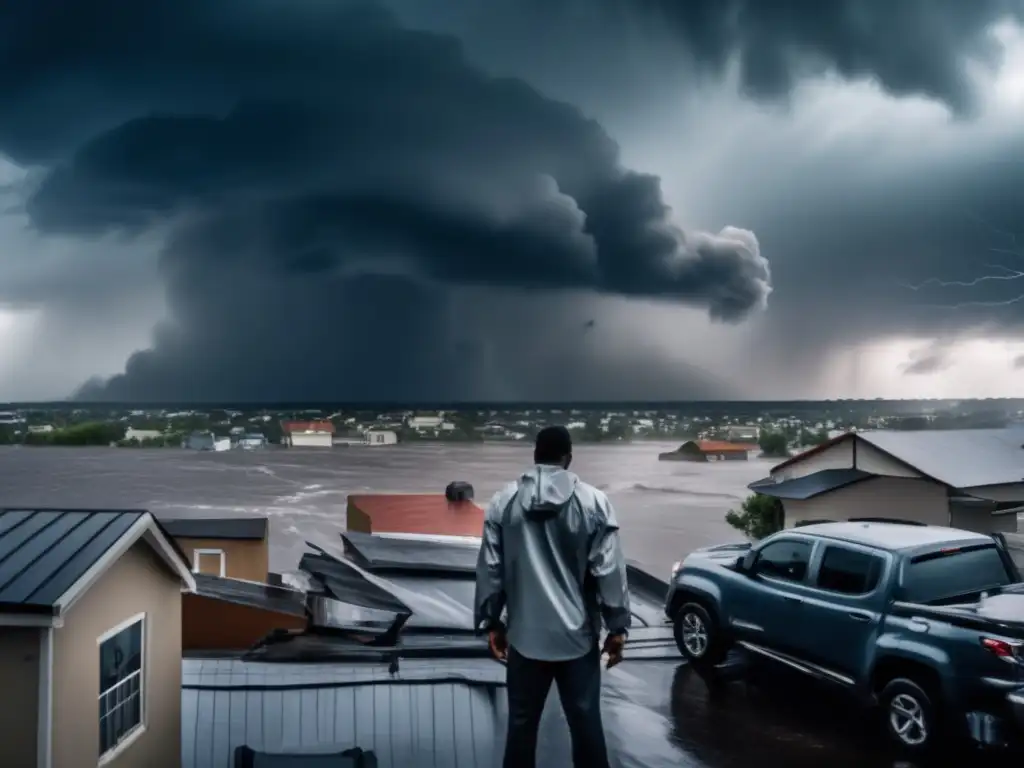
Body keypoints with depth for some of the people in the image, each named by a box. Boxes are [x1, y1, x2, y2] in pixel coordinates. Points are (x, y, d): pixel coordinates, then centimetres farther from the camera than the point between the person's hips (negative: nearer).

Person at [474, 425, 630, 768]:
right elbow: (609, 571, -7)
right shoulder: (593, 502, -7)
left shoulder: (503, 502, -2)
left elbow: (489, 570, 1)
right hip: (577, 635, -1)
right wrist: (618, 627, 2)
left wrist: (491, 623, 10)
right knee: (585, 722, 11)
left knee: (522, 723, 13)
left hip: (525, 634, 1)